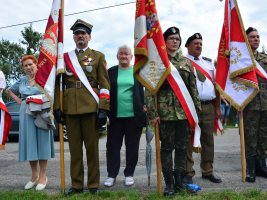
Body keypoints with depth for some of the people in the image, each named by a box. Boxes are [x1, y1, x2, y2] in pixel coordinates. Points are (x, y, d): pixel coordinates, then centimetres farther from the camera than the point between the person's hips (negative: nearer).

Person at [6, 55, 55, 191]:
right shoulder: (22, 81, 13)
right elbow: (9, 91, 27)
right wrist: (19, 101, 12)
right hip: (26, 114, 4)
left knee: (42, 142, 0)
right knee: (29, 142, 6)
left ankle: (42, 176, 7)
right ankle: (34, 175, 18)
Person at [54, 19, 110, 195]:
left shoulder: (98, 56, 8)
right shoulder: (64, 57, 15)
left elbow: (105, 84, 1)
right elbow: (58, 84, 12)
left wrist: (103, 109, -8)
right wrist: (57, 108, 3)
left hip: (90, 108, -2)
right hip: (70, 108, 3)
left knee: (92, 147, 4)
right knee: (74, 148, 7)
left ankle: (94, 185, 15)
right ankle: (76, 185, 18)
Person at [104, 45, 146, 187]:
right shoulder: (111, 71, 8)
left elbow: (144, 91, 6)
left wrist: (143, 108, -3)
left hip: (133, 115, -1)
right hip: (115, 115, 1)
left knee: (132, 146, 7)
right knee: (113, 145, 6)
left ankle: (129, 174, 21)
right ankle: (111, 174, 17)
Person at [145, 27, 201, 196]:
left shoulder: (187, 63, 11)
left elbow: (193, 88, 12)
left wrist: (197, 109, 7)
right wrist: (152, 113, -11)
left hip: (185, 111, 4)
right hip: (165, 111, -3)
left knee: (182, 148, 8)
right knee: (167, 147, 3)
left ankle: (180, 181, 20)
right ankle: (169, 183, 14)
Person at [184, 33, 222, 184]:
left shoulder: (209, 63, 16)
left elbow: (216, 85, 16)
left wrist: (217, 107, 11)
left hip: (209, 106, 6)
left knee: (208, 140, 12)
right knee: (188, 140, 0)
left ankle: (208, 171, 24)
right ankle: (188, 173, 9)